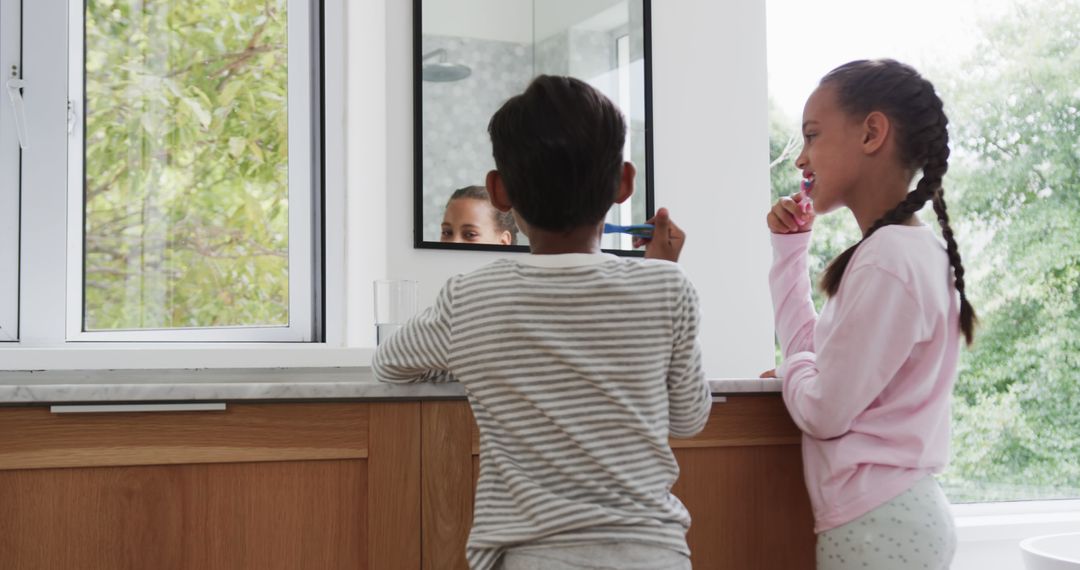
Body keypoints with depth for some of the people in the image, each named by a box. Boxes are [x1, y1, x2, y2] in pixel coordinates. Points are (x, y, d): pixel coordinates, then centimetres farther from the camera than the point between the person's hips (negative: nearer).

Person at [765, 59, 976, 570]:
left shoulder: (888, 257, -20)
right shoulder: (909, 249, 10)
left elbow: (824, 411, -19)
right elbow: (810, 350, 14)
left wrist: (792, 369, 1)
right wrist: (790, 249, 12)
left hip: (876, 527, -9)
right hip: (894, 514, 9)